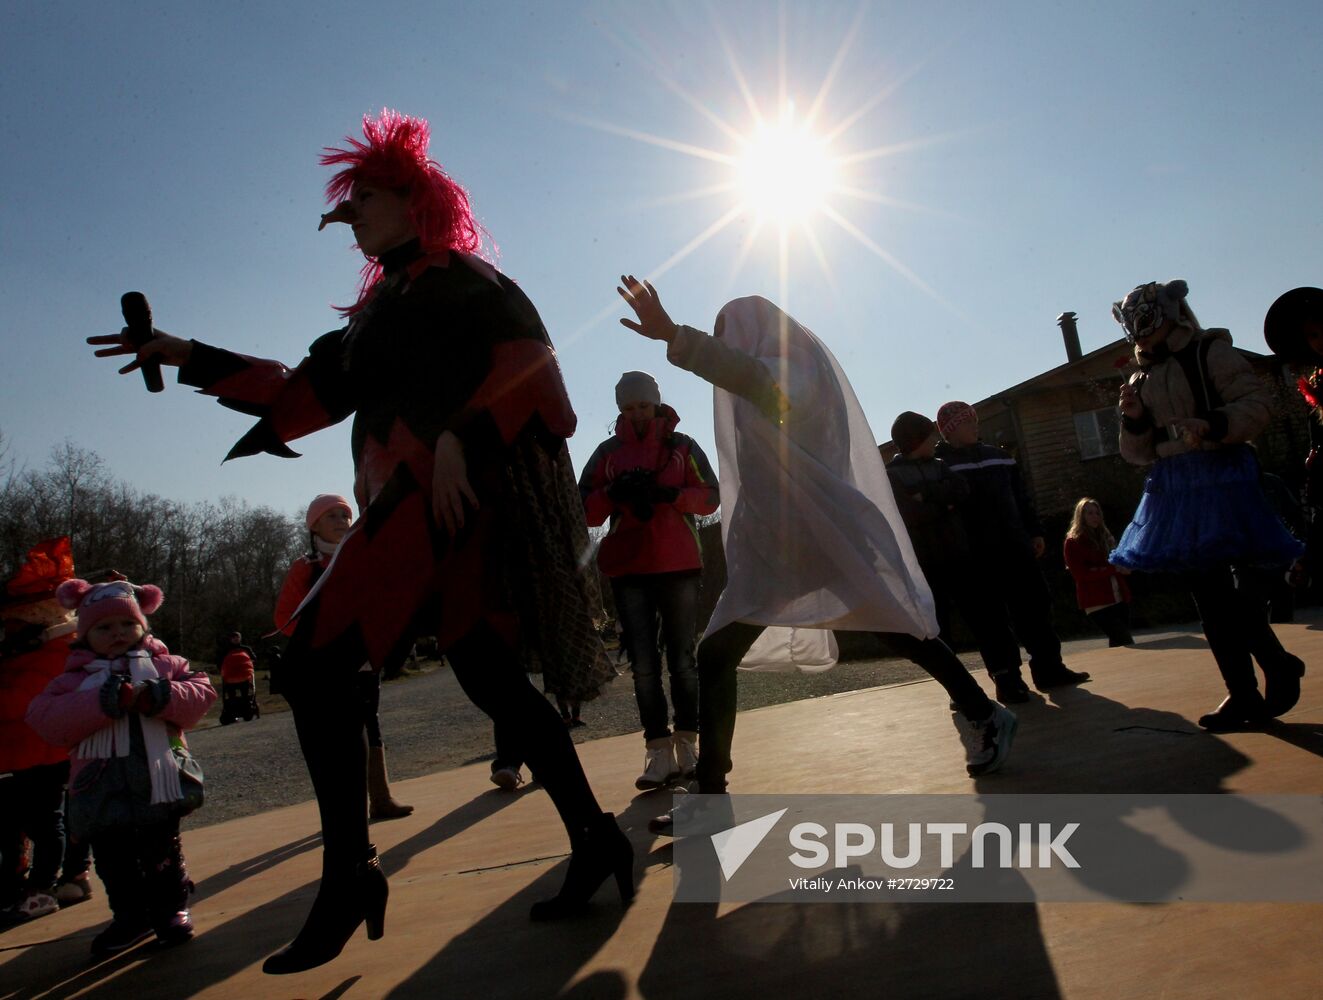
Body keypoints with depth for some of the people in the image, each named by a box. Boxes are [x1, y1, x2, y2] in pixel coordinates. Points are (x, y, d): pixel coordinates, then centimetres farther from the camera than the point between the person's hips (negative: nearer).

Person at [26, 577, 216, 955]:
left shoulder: (164, 664, 6)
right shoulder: (75, 678, 4)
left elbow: (202, 690, -4)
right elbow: (44, 717, -12)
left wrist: (161, 697, -22)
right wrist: (105, 701, -23)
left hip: (158, 781, -1)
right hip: (104, 792, 1)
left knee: (163, 852, 9)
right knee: (113, 859, 10)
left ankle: (171, 908, 26)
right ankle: (129, 917, 27)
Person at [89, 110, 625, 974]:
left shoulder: (455, 274, 3)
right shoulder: (386, 303, 27)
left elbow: (518, 352, -14)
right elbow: (311, 389, 27)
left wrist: (458, 439, -22)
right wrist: (189, 359, 27)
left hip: (451, 493, -9)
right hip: (411, 503, 9)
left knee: (315, 666, -9)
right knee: (491, 674, 5)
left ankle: (350, 873, -3)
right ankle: (594, 839, 9)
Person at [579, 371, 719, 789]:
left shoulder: (682, 446, 8)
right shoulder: (608, 451, 10)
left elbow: (710, 496, 0)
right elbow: (585, 510, 5)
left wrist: (669, 494, -17)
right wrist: (614, 493, -15)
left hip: (679, 565, -1)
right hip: (628, 569, 1)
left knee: (682, 658, 4)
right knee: (644, 664, -1)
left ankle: (687, 744, 13)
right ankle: (659, 752, 3)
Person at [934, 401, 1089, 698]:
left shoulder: (998, 455, 16)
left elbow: (1021, 497, 20)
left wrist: (1034, 531, 14)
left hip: (1015, 547, 6)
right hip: (979, 556, -6)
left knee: (1036, 606, 7)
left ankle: (1048, 668, 18)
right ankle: (1008, 679, 4)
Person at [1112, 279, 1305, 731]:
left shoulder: (1211, 353, -1)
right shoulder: (1141, 380, 16)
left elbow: (1258, 402, -9)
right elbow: (1139, 453, 16)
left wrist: (1214, 425, -25)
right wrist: (1134, 420, -2)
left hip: (1222, 478, -6)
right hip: (1174, 489, 7)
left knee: (1228, 591, -11)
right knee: (1206, 592, 8)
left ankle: (1278, 666, 10)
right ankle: (1243, 692, 18)